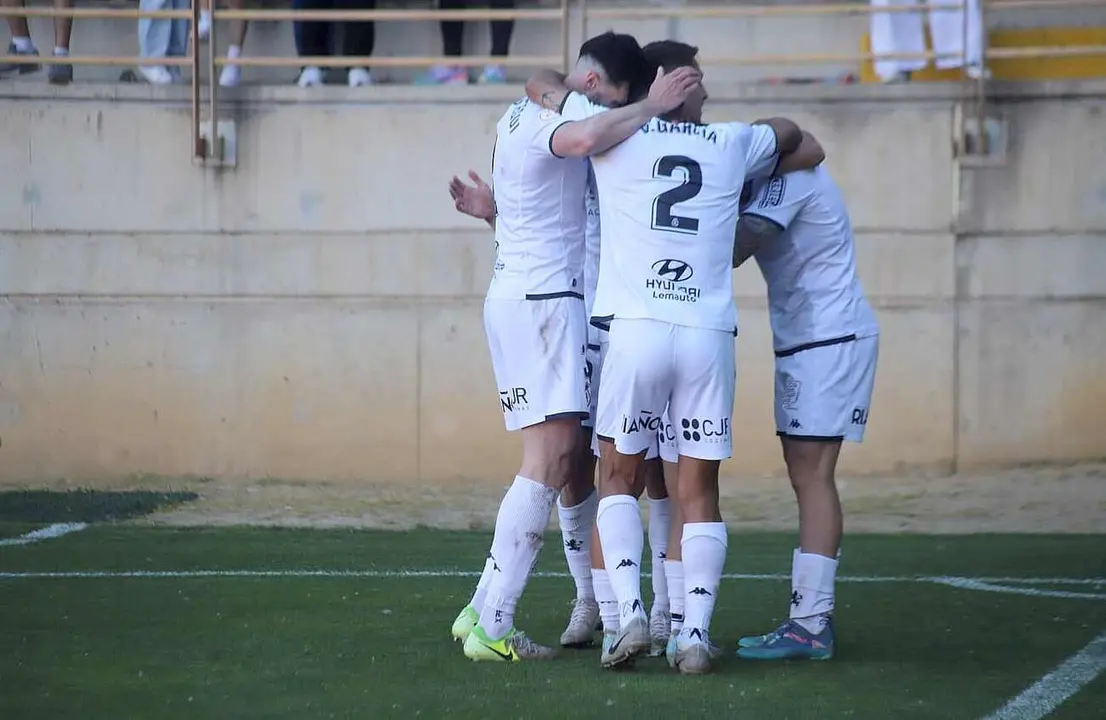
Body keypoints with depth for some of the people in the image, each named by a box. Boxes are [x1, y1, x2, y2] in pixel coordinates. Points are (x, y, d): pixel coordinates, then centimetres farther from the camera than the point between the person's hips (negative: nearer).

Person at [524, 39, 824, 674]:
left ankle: (630, 612, -5)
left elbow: (540, 84, 24)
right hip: (710, 335, 1)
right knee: (701, 492, 7)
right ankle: (696, 632, -4)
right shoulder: (731, 146, 13)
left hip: (636, 330, -1)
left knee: (619, 479, 12)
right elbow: (791, 134, 36)